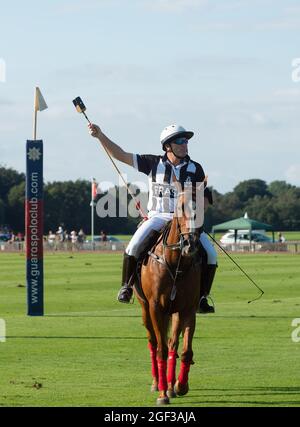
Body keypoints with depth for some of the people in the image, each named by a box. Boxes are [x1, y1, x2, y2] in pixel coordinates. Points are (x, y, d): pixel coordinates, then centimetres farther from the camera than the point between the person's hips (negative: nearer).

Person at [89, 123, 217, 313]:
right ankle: (127, 286, -3)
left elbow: (205, 198, 9)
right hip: (158, 217, -2)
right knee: (134, 246, -25)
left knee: (211, 254, -14)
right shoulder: (154, 163, 2)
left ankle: (202, 297, 1)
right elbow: (121, 155, 2)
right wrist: (100, 136, -7)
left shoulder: (195, 169, 5)